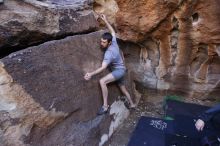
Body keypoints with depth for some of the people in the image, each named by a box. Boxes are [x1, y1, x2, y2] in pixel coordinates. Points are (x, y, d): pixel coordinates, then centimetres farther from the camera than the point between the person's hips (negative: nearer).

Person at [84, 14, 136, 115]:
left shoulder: (109, 53, -29)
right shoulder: (114, 43, -8)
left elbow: (103, 67, -39)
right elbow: (112, 31, 11)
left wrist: (91, 74, -50)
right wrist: (105, 21, 11)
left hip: (119, 70, -10)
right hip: (121, 70, 10)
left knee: (102, 81, -27)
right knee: (123, 88, 23)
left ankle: (105, 106, -24)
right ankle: (132, 104, 41)